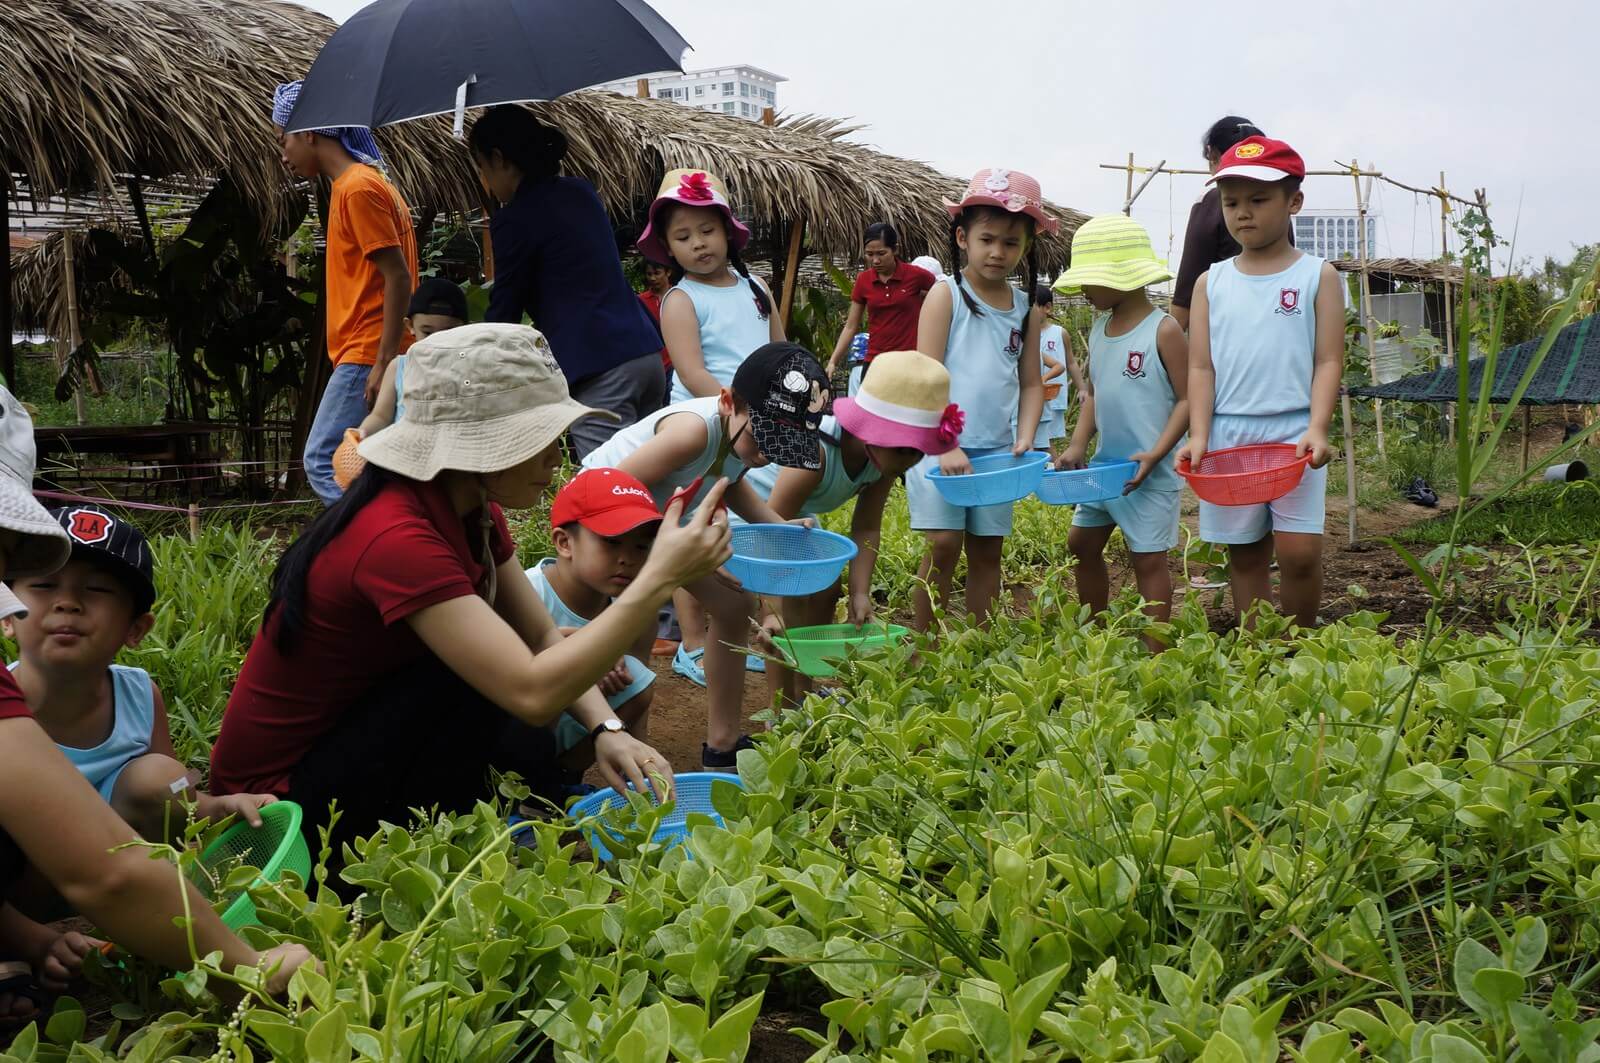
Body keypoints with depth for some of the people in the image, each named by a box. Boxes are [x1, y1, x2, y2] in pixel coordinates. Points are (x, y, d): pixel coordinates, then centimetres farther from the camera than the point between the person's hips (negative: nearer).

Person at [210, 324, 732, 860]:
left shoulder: (474, 512, -3)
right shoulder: (395, 537, -31)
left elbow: (543, 638, 1)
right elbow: (533, 692, -36)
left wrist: (607, 729, -16)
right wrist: (660, 578, -36)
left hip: (350, 729, 8)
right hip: (278, 793, -8)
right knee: (474, 679, -23)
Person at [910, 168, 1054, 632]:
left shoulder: (1027, 309, 8)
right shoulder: (946, 295, -5)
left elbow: (1031, 383, 12)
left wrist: (1024, 438, -4)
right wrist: (946, 447, -17)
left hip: (997, 449, 4)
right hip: (941, 444, -4)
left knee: (987, 550, 9)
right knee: (944, 544, -8)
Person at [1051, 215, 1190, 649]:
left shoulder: (1163, 331, -14)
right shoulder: (1099, 329, 8)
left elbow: (1188, 399, -14)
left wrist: (1155, 454, -23)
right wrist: (1078, 446, 2)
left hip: (1148, 472, -8)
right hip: (1103, 466, 8)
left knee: (1148, 559, -1)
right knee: (1082, 544, 15)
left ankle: (1155, 652, 8)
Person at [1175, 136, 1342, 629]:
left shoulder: (1317, 276, 2)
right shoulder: (1211, 282, 8)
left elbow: (1328, 361, -2)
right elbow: (1201, 366, 5)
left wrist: (1316, 429, -16)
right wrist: (1199, 435, -8)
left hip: (1294, 434, -2)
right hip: (1228, 436, 3)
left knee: (1298, 550, -10)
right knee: (1244, 553, 8)